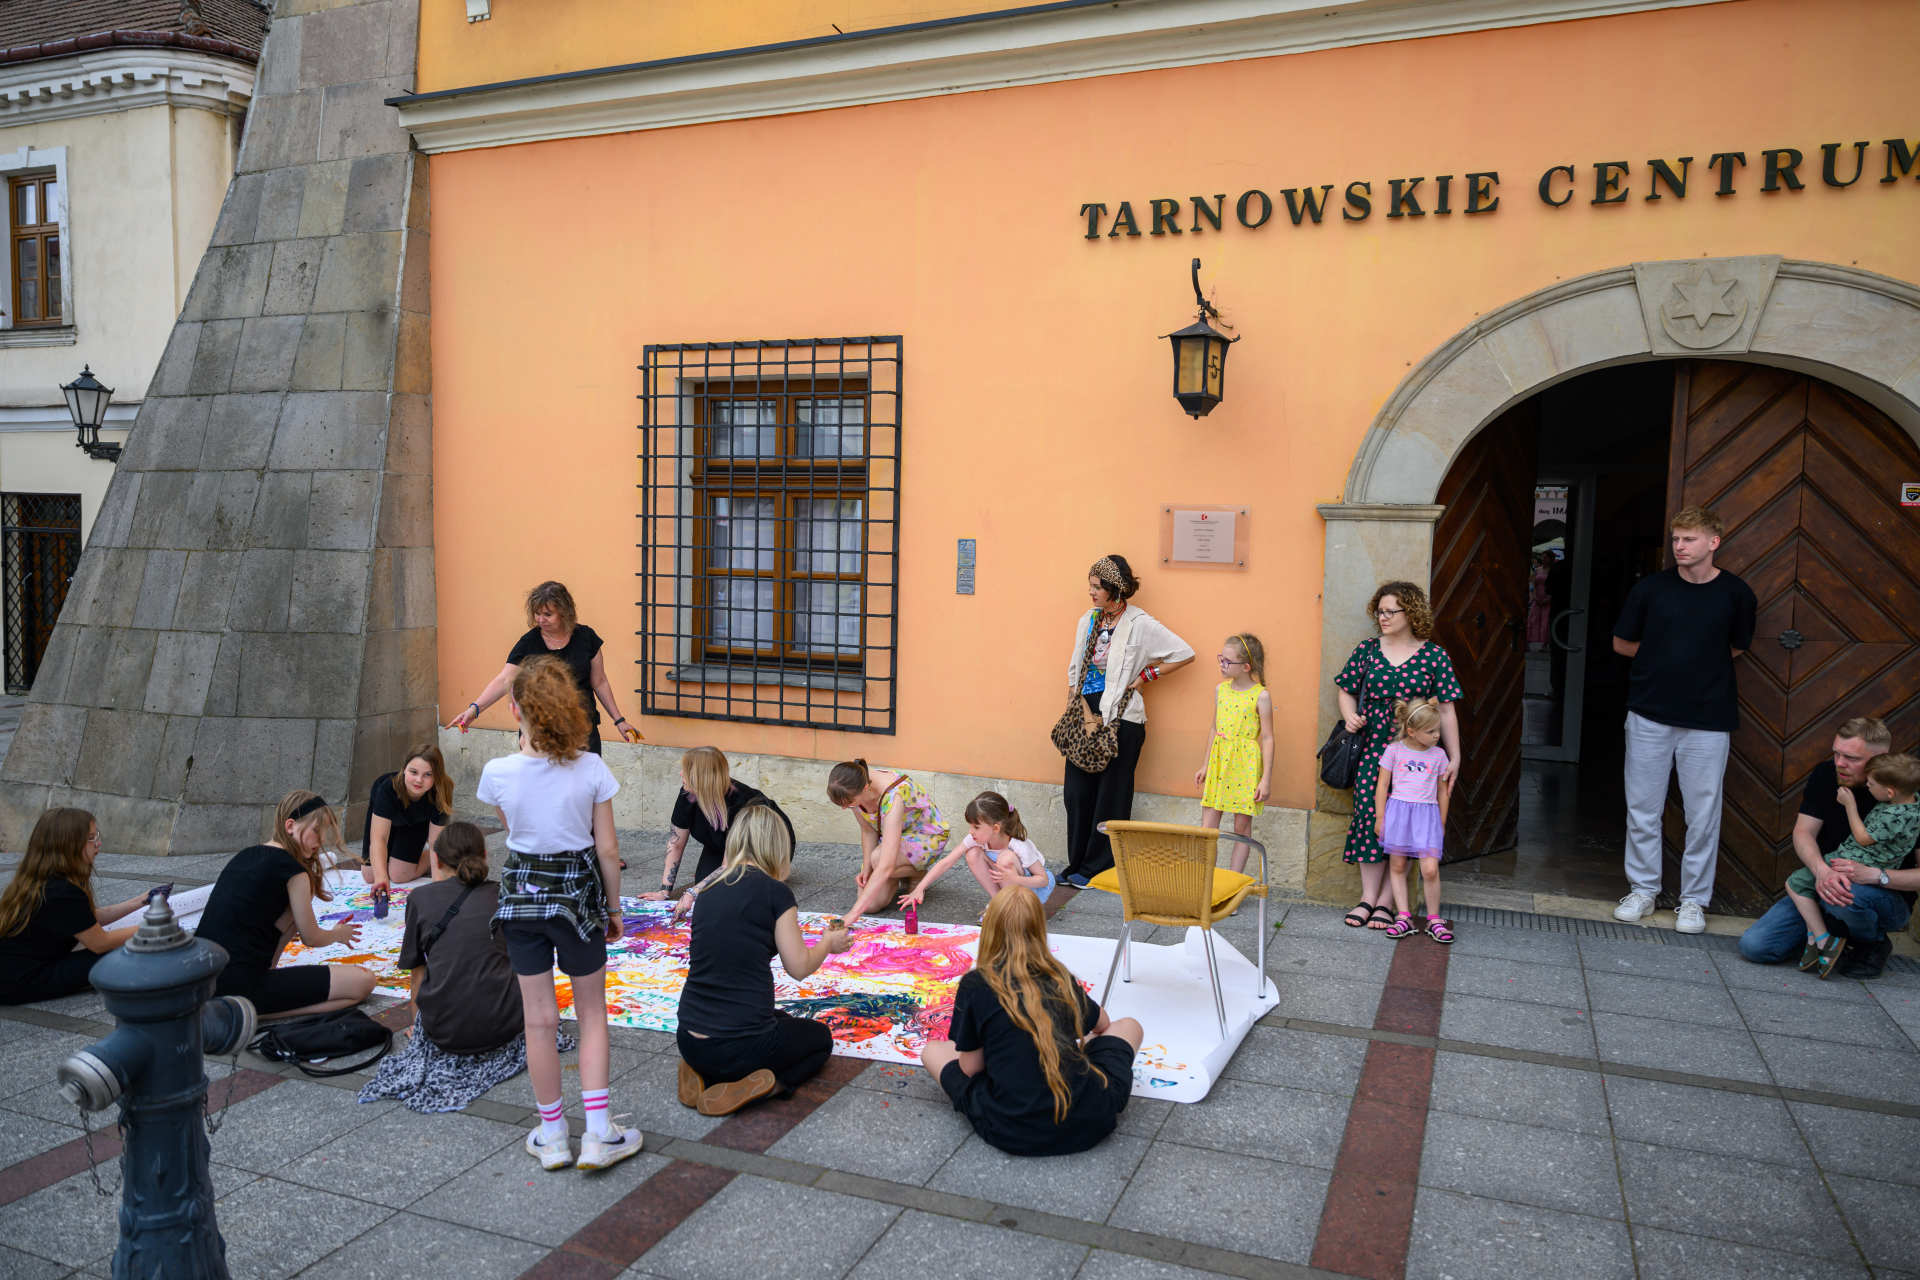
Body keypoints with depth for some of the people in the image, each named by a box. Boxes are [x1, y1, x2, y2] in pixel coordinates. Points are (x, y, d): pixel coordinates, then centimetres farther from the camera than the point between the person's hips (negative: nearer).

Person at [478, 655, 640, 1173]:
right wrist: (614, 907, 5)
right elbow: (607, 849, -8)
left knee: (539, 1019, 12)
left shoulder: (498, 773, -13)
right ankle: (599, 1135, 12)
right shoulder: (591, 769, -15)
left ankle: (552, 1137, 24)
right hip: (578, 892, -1)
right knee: (592, 1013, 14)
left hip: (522, 892, 1)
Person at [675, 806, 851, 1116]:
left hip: (690, 1042, 6)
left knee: (784, 1022, 34)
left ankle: (702, 1072, 9)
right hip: (741, 1048, -6)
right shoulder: (774, 891, -10)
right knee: (820, 1037, 25)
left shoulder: (708, 890, 7)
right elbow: (799, 968, -4)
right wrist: (829, 943, 17)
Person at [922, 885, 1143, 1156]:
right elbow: (1101, 1024, 25)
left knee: (933, 1050, 19)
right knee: (1128, 1026, 25)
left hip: (1012, 1134, -3)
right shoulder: (1061, 976, 6)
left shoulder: (975, 984, -6)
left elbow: (970, 1068, 0)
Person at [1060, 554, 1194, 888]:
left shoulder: (1140, 623, -9)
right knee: (1077, 792, 7)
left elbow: (1185, 654, -9)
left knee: (1110, 797, 2)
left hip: (1121, 720, -6)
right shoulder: (1088, 621, 9)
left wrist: (1146, 676, -5)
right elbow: (1074, 672, 12)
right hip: (1086, 715, 6)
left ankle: (1096, 868, 13)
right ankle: (1077, 865, 18)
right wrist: (1083, 710, 2)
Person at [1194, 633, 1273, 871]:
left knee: (1242, 825, 4)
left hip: (1245, 764, -5)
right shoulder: (1220, 689, 7)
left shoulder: (1260, 696, -9)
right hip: (1218, 761, 5)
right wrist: (1206, 765, 18)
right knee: (1208, 824, 3)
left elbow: (1267, 738, -8)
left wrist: (1266, 778, -10)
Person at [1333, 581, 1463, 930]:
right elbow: (1346, 691, 16)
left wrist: (1454, 757, 0)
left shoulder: (1434, 656, 0)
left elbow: (1446, 710, 2)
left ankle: (1385, 902, 7)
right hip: (1373, 750, 2)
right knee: (1368, 817, -2)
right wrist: (1350, 716, -5)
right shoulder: (1366, 650, 6)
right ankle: (1368, 897, 9)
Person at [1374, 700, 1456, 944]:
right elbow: (1382, 786, 4)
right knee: (1397, 866, 3)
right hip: (1398, 810, 0)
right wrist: (1380, 818, 2)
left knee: (1430, 869, -8)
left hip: (1427, 814, 0)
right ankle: (1403, 916, 11)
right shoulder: (1394, 750, 1)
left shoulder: (1438, 755, 6)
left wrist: (1442, 825, 17)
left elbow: (1442, 792, 15)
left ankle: (1434, 919, 6)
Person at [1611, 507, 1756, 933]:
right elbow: (1622, 643, 9)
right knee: (1642, 809, 7)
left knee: (1703, 814, 4)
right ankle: (1642, 890, 22)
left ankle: (1694, 900, 18)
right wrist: (1666, 661, 2)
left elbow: (1735, 648, 11)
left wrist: (1676, 657, 4)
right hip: (1649, 712, 1)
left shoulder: (1736, 594, -2)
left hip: (1708, 718, -1)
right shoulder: (1651, 587, -1)